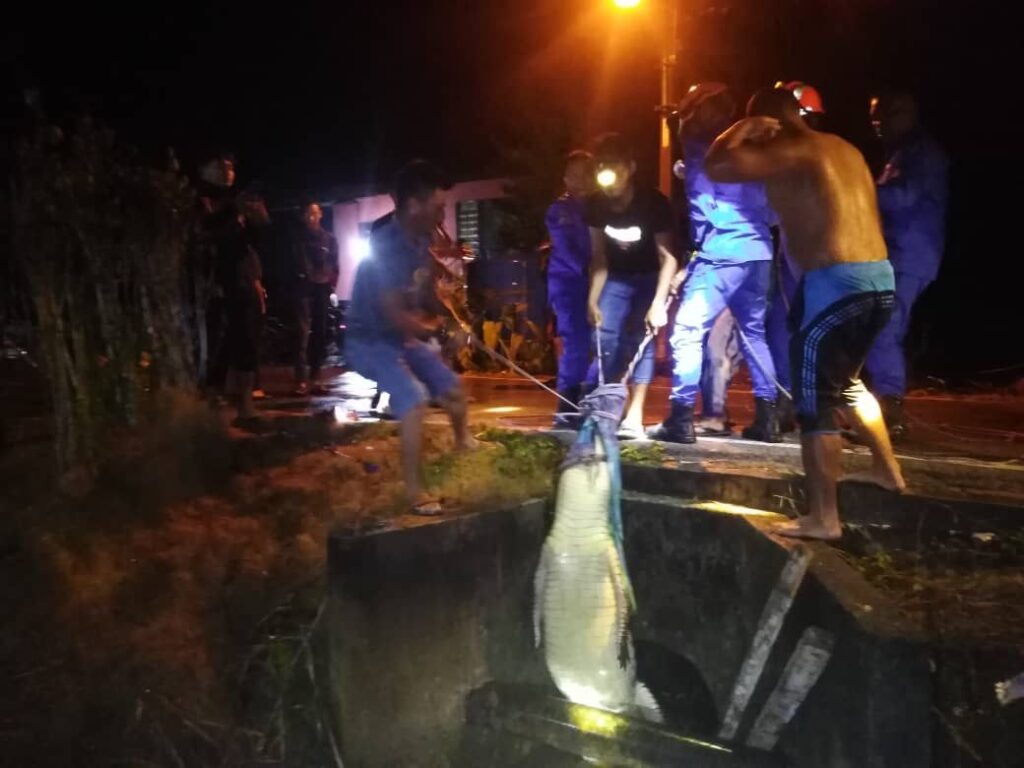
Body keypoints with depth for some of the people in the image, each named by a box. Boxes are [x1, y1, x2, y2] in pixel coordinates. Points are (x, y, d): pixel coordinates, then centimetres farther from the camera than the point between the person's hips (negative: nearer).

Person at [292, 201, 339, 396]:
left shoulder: (329, 239, 15)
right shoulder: (297, 238, 11)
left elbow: (334, 265, 11)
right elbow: (293, 263, 7)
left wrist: (332, 286, -4)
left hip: (323, 289, 3)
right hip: (304, 288, -3)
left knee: (320, 334, 2)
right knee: (303, 332, -14)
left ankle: (315, 379, 8)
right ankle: (302, 380, -19)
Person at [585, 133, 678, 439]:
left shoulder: (654, 202, -26)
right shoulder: (596, 205, -14)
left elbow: (668, 257, -25)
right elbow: (598, 256, -5)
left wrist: (659, 302, -33)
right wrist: (593, 299, -9)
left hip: (650, 278, -4)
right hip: (618, 277, 4)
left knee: (642, 338, -14)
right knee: (604, 335, -7)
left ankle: (634, 416, -16)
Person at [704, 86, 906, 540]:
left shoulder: (789, 151, -8)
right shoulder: (844, 150, 20)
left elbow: (717, 167, -15)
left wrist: (742, 128, 1)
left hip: (837, 283, -9)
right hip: (879, 280, 9)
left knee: (815, 401, -2)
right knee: (845, 380, 28)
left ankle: (823, 519, 0)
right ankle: (888, 470, 39)